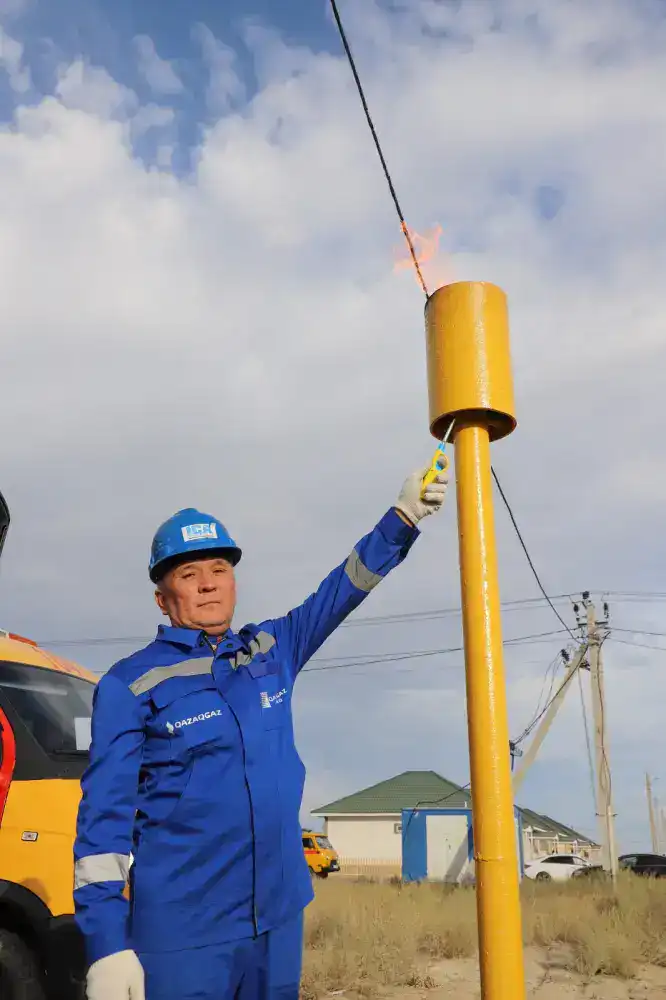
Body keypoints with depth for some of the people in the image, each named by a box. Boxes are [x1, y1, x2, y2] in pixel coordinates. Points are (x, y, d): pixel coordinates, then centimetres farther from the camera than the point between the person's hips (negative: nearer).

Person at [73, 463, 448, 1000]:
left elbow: (343, 589, 5)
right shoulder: (131, 684, -7)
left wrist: (404, 515, -7)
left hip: (280, 916, 5)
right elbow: (104, 813, -9)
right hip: (180, 930, -4)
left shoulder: (272, 651, 7)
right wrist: (107, 941, -16)